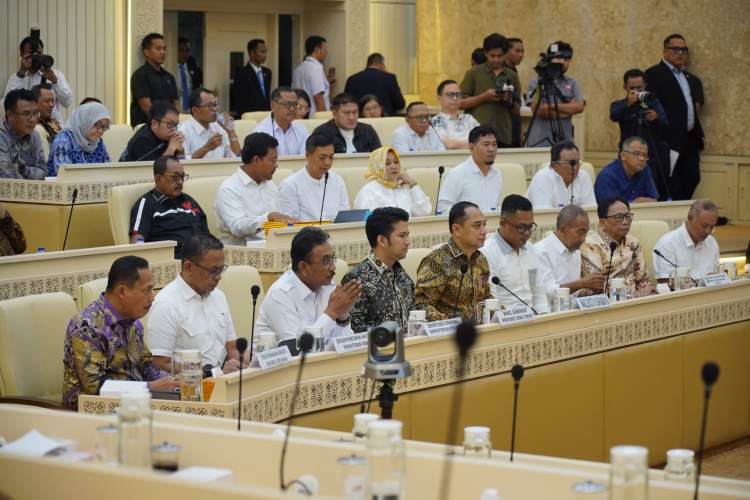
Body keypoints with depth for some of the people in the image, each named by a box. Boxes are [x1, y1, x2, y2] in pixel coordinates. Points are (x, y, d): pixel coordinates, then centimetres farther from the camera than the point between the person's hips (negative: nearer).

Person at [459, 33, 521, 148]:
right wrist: (483, 97, -12)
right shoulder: (473, 73, 6)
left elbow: (517, 111, 15)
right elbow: (461, 103, 1)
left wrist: (510, 102, -6)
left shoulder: (512, 76, 14)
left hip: (503, 136, 3)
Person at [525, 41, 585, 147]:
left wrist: (553, 106, -9)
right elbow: (538, 110, -10)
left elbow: (580, 106, -3)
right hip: (540, 142, -3)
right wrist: (568, 110, -2)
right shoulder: (537, 82, 3)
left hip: (564, 142, 3)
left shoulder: (572, 84, 13)